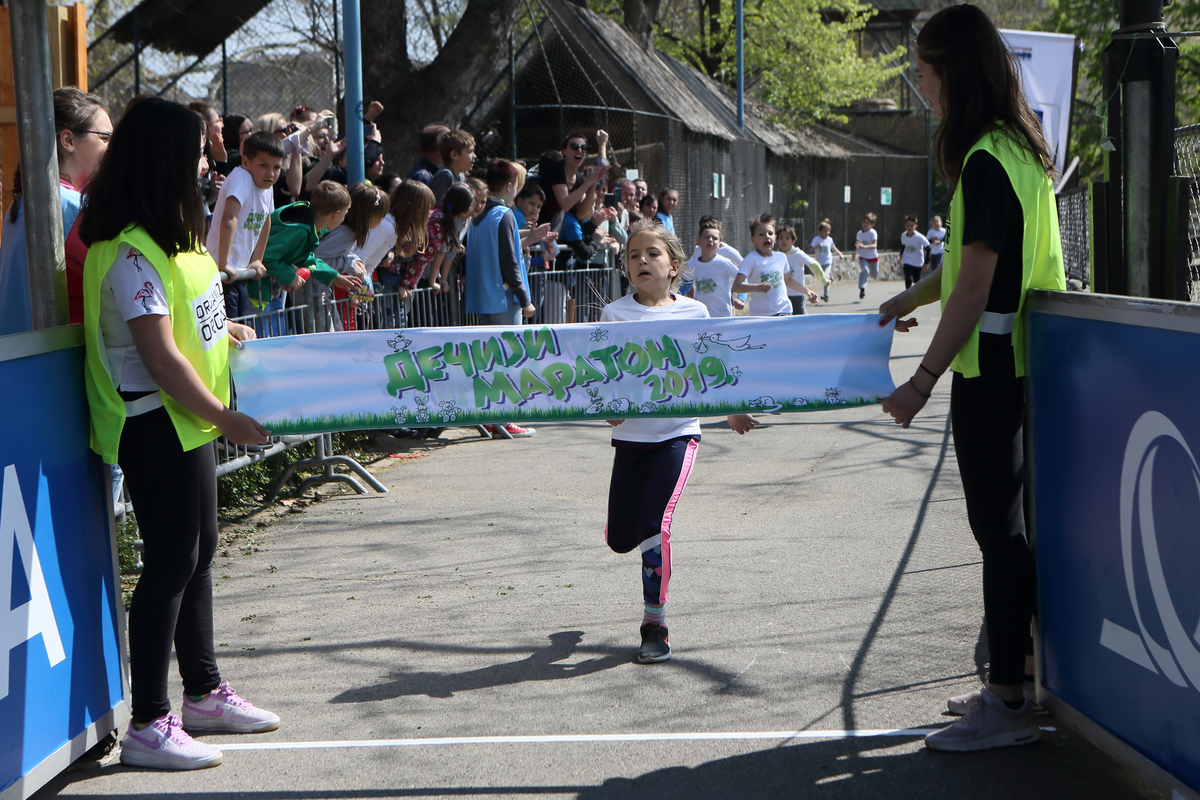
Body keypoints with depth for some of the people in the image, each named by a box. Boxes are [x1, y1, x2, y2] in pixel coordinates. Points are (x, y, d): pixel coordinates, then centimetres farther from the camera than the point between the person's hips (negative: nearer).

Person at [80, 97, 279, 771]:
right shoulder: (130, 252, -21)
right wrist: (225, 419, -17)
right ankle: (149, 726, 2)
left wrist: (227, 331, 14)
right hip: (155, 424, -10)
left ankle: (205, 692, 30)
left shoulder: (170, 236, 10)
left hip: (189, 418, 10)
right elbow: (160, 355, -23)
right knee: (171, 563, -6)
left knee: (200, 552, 17)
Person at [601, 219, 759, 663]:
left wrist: (732, 410, 7)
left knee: (654, 526, -16)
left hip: (678, 431, -1)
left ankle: (655, 624, -2)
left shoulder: (694, 312, 0)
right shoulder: (614, 313, -3)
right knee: (619, 539, 6)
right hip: (630, 432, 2)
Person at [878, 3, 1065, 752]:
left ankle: (1009, 704, 3)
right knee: (1008, 524, 16)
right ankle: (1017, 675, 26)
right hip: (1017, 362, 10)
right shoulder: (1020, 148, 12)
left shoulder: (986, 160, -18)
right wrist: (912, 299, 29)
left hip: (991, 370, -10)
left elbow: (976, 284, -21)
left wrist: (923, 379, -19)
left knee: (1000, 528, -4)